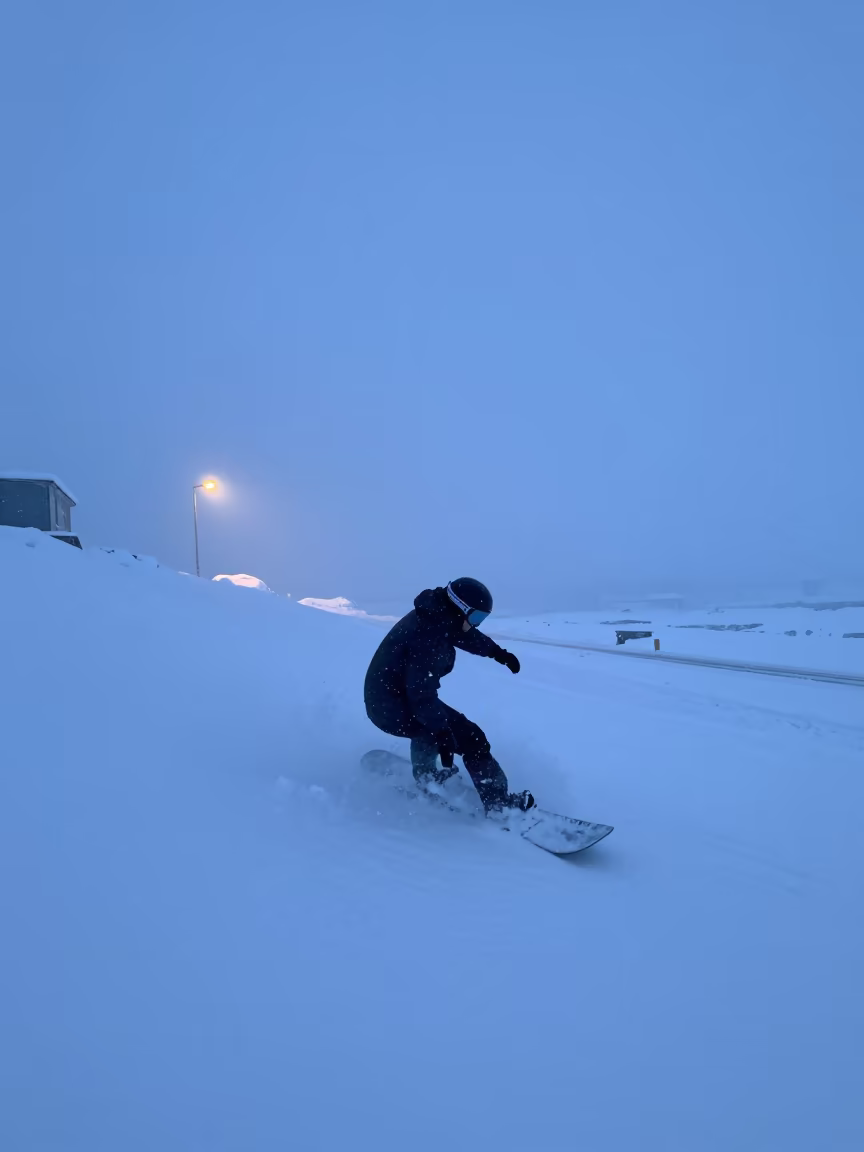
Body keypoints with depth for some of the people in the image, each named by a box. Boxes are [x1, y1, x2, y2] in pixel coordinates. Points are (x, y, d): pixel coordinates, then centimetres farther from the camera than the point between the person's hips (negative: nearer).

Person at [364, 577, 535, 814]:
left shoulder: (436, 615, 2)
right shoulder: (428, 636, -28)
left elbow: (463, 634, 21)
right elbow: (421, 690, -31)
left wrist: (497, 652, 29)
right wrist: (442, 732, -31)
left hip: (383, 697, 10)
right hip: (394, 707, -10)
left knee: (433, 720, 38)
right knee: (470, 738, -7)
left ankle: (425, 777, 51)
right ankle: (499, 801, 3)